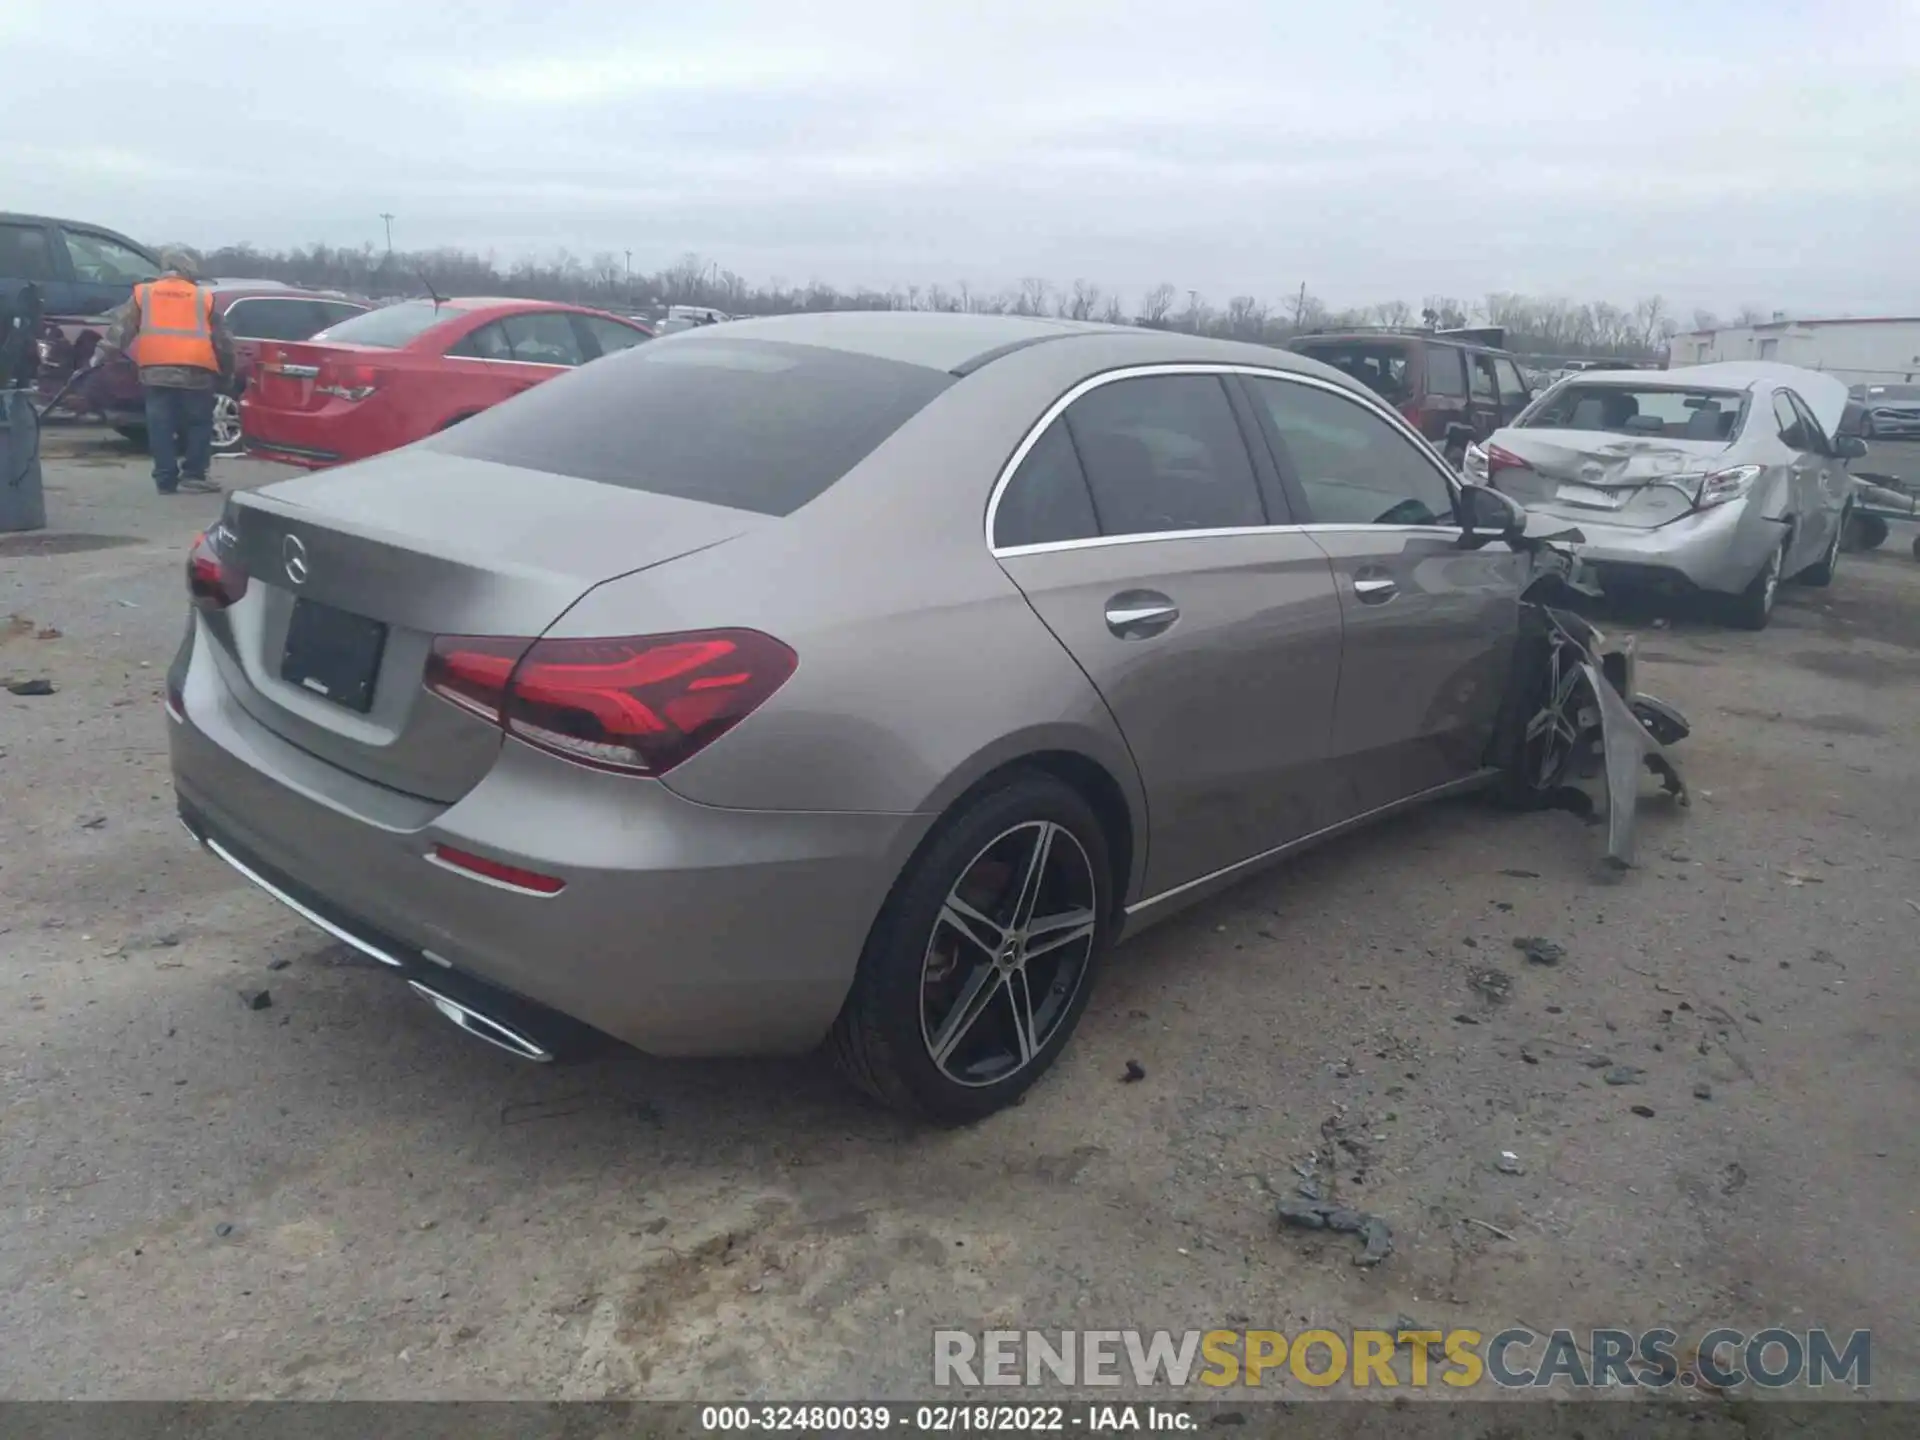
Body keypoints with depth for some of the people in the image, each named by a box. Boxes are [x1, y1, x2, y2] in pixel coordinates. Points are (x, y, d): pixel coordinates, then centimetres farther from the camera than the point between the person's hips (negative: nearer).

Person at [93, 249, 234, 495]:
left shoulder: (143, 293, 16)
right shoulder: (203, 297, 13)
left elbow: (121, 326, 9)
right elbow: (222, 340, 12)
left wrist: (102, 354, 8)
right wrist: (226, 375, 19)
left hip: (156, 372, 1)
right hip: (195, 372, -1)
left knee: (161, 427, 3)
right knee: (198, 424, 9)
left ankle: (166, 480, 3)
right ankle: (193, 475, 3)